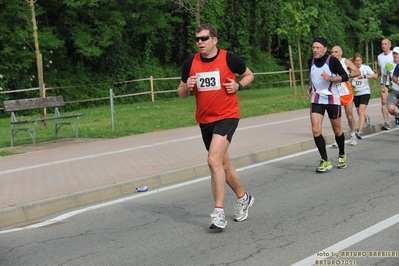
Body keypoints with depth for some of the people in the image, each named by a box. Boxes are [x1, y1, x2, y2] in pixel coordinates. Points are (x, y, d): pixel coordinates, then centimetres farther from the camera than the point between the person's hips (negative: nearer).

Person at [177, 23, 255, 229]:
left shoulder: (230, 59, -8)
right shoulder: (190, 64, 0)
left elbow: (249, 75, 8)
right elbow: (181, 93, 8)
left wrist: (238, 85, -11)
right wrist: (187, 87, -14)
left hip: (227, 116, -5)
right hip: (205, 120, 5)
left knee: (214, 160, -22)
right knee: (223, 164, 17)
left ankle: (219, 213, -17)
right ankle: (243, 197, 41)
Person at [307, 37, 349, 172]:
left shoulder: (332, 60, -12)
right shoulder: (311, 61, 3)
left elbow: (345, 76, -11)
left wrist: (330, 78, -25)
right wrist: (310, 87, 10)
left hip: (332, 99, -3)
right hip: (316, 99, 3)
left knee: (337, 130, 11)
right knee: (316, 130, -12)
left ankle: (342, 155, 36)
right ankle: (325, 161, -5)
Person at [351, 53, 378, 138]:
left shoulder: (366, 67, -8)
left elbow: (375, 76, -20)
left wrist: (364, 76, -34)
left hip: (365, 92, -4)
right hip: (355, 93, 4)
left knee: (361, 111, -19)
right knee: (359, 113, 15)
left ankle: (360, 132, -23)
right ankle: (366, 118, 51)